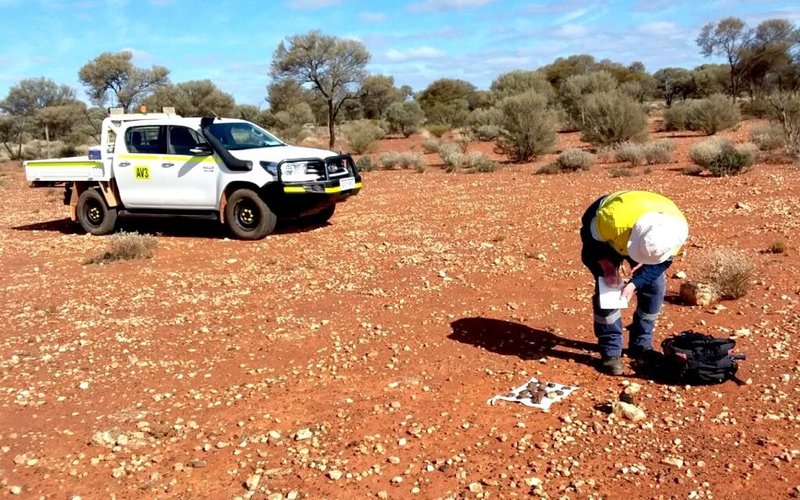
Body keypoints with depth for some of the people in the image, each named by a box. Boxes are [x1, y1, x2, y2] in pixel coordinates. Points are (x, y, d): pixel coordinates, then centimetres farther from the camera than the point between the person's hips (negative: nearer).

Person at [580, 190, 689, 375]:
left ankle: (641, 345, 13)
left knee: (655, 285, -5)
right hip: (600, 231, -4)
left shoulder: (679, 228, -33)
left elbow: (662, 261, -15)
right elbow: (590, 237, -23)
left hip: (632, 228, 4)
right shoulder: (613, 218, -46)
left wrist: (635, 283, -26)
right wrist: (607, 266, -28)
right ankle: (611, 352, -4)